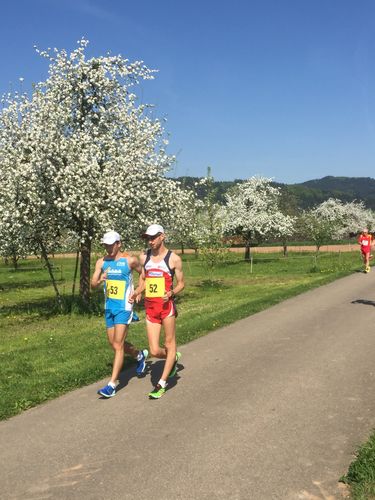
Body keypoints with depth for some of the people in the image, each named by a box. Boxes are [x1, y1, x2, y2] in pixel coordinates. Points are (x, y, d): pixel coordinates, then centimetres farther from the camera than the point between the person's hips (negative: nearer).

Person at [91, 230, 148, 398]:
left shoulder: (130, 261, -8)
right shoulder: (101, 262, 3)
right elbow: (93, 284, -1)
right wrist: (99, 281, -24)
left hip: (124, 307, -6)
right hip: (109, 306, 6)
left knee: (118, 345, -8)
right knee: (113, 343, 15)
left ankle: (112, 384, -4)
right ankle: (140, 355, 41)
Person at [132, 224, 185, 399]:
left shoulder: (174, 258, -3)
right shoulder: (144, 257, 10)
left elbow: (181, 283, 3)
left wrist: (171, 293, -17)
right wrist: (137, 292, 3)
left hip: (166, 306, -4)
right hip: (150, 307, 4)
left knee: (169, 344, 4)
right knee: (155, 351, 1)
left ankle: (161, 384, 16)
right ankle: (173, 358, 35)